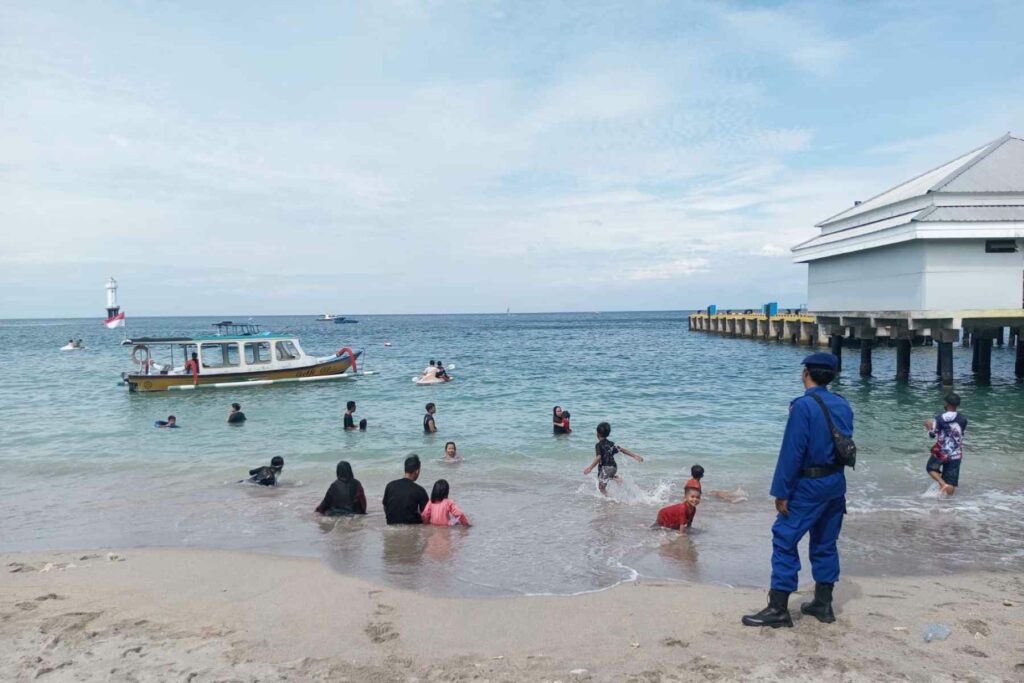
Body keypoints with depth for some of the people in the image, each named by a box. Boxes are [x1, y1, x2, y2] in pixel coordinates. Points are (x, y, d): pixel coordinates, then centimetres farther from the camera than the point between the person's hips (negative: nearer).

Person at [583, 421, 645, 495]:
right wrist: (635, 456, 9)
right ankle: (616, 478, 11)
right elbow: (622, 449, 6)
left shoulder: (598, 445, -11)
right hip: (614, 467, 7)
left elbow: (598, 458, -23)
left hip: (605, 468, -7)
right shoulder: (611, 443, 8)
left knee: (601, 487, -1)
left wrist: (590, 468, -25)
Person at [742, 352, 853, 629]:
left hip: (809, 485, -8)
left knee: (784, 539, -3)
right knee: (825, 543, 16)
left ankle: (778, 609, -3)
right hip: (837, 482, 8)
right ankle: (823, 604, 23)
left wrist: (781, 492, -14)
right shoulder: (843, 405, 5)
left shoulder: (804, 405, -17)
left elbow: (791, 451, -18)